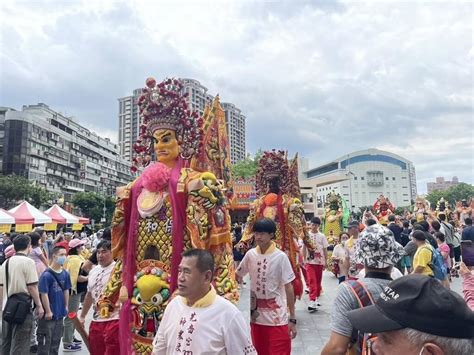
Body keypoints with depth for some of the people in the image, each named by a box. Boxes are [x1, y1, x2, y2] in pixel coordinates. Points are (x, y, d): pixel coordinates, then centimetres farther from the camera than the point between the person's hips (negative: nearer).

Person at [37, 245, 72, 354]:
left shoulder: (65, 274, 1)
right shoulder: (46, 275, -17)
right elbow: (44, 294, -17)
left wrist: (66, 306, 9)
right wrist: (48, 311, -15)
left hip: (60, 313, 6)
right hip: (48, 314, -6)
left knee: (56, 340, 18)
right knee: (45, 341, 6)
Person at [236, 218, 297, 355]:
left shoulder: (280, 257, -13)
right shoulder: (250, 254, -2)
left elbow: (288, 288, -9)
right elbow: (237, 276, 11)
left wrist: (292, 319, -9)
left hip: (277, 316, -4)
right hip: (256, 315, 4)